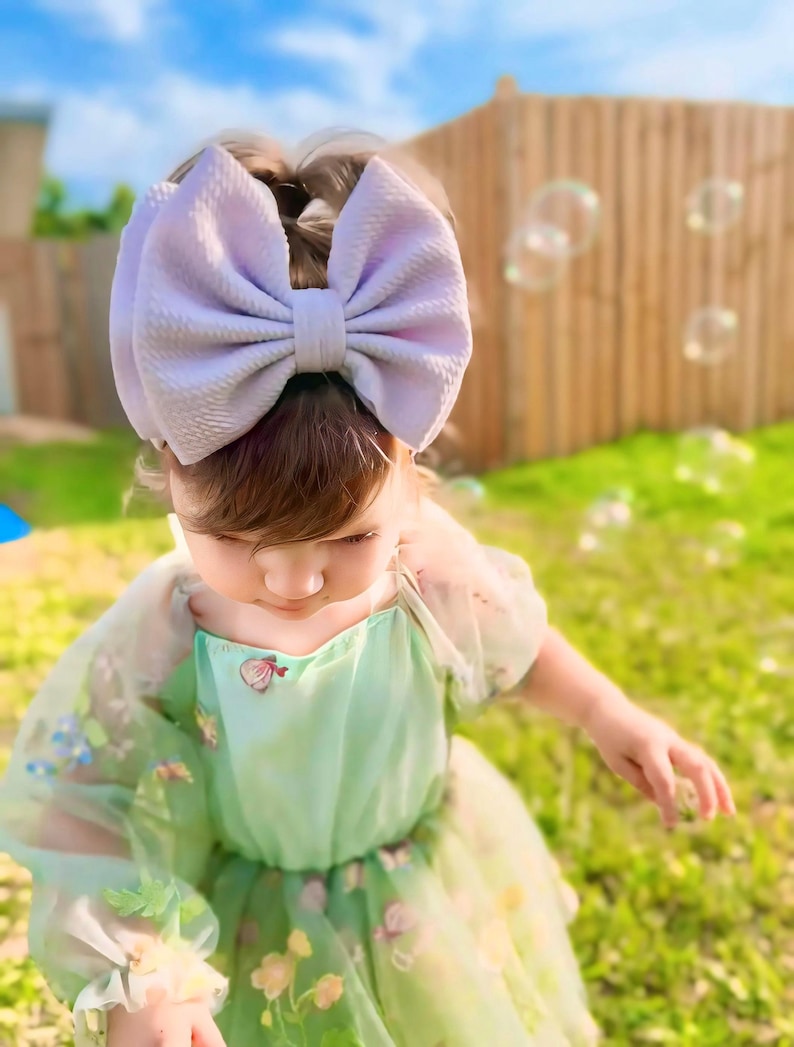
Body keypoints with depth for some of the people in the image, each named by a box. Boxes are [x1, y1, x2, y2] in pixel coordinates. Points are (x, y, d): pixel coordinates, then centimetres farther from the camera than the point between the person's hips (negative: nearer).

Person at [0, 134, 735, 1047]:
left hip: (441, 903, 3)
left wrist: (612, 717, 1)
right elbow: (99, 825, -18)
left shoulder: (429, 571, -23)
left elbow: (515, 643, -3)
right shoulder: (154, 651, -28)